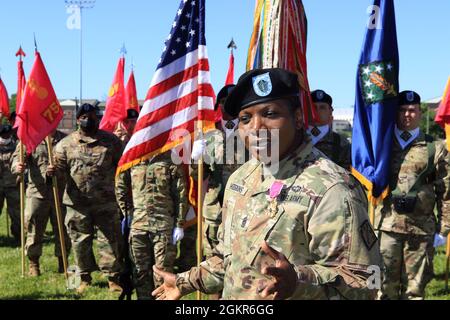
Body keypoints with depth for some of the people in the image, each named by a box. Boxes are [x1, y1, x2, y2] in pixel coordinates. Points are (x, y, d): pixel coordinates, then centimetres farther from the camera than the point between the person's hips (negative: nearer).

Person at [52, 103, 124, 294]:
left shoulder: (111, 141, 4)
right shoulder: (66, 144, 4)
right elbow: (60, 167, 4)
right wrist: (53, 170, -19)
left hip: (106, 202, -1)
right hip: (77, 203, 1)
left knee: (110, 240, 3)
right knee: (80, 242, 9)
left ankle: (113, 278, 14)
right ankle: (85, 278, 26)